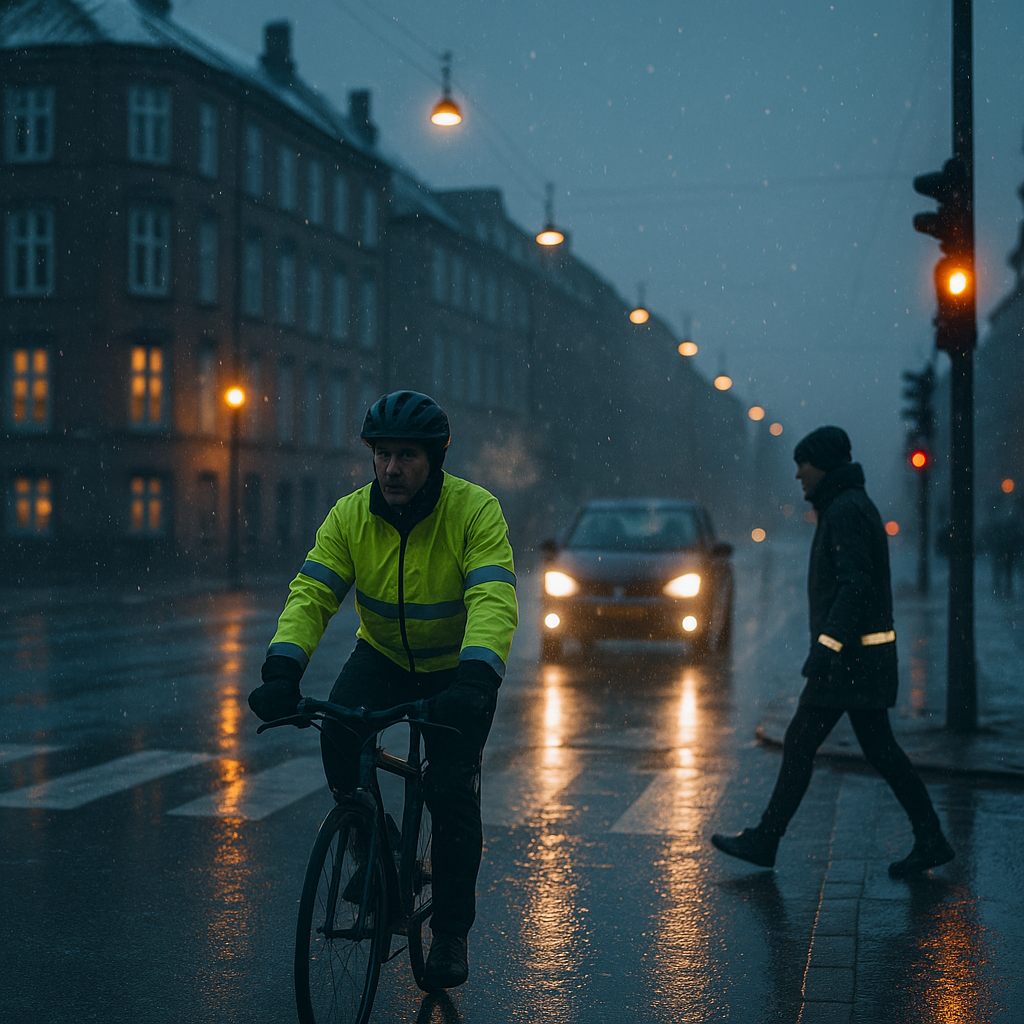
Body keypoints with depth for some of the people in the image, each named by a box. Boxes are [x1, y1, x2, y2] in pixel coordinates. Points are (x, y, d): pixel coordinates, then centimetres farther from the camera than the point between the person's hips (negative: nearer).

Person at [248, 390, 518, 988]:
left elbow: (494, 602, -38)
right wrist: (282, 670, -40)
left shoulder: (475, 511, -26)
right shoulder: (351, 515, -17)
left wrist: (475, 683, -54)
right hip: (382, 655, 3)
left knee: (452, 790, -13)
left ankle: (452, 931, 8)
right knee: (338, 737, -22)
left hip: (457, 668, -2)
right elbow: (311, 594, -23)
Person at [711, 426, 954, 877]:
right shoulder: (855, 505, 17)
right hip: (867, 654, 10)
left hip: (849, 655, -10)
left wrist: (825, 647, -27)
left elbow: (856, 584, -24)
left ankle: (765, 841, 5)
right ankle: (930, 840, 13)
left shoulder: (845, 510, -15)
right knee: (880, 747, 11)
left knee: (799, 744, -3)